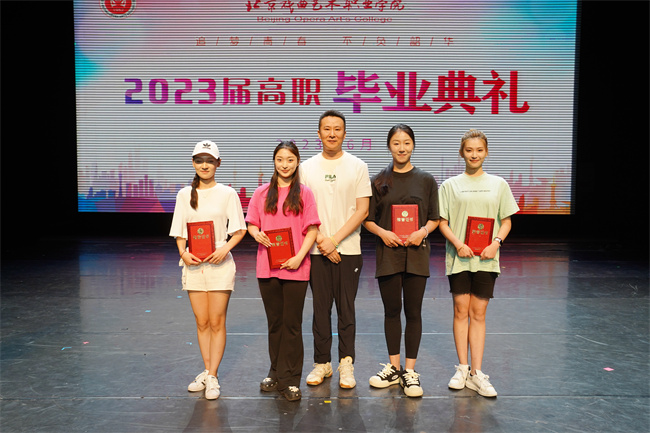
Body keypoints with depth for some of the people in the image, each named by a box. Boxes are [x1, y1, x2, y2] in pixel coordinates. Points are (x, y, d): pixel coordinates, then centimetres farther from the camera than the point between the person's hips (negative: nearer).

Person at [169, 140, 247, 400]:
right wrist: (183, 253, -6)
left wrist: (226, 248, -15)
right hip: (193, 264, 3)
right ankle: (207, 372, 22)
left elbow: (240, 230, 1)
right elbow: (179, 232, 11)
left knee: (216, 322, -1)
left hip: (220, 264, -3)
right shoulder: (185, 195, 9)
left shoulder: (227, 193, 1)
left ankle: (212, 378, 6)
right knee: (201, 322, 9)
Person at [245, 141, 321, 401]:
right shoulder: (262, 193, 9)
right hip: (267, 267, 3)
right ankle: (276, 373, 26)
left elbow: (312, 230, -1)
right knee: (274, 322, 12)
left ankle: (290, 380, 11)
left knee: (292, 324, 2)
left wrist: (299, 257, -14)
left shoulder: (304, 193, 2)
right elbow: (251, 224, 12)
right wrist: (256, 233, -11)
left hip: (295, 267, -2)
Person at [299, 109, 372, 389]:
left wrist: (335, 239, -11)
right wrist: (321, 240, -8)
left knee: (346, 309, 3)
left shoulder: (357, 167, 3)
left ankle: (346, 365, 14)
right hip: (316, 250, 2)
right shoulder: (306, 168, 7)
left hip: (348, 250, -1)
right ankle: (322, 363, 19)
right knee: (321, 309, 8)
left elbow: (362, 210, -3)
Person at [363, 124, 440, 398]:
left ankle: (410, 371, 13)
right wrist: (382, 232, -12)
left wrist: (423, 231, -12)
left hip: (416, 252, 0)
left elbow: (434, 218, 8)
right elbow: (368, 219, 6)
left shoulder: (426, 180, 6)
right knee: (392, 311, 8)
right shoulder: (379, 181, 6)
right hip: (387, 252, 1)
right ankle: (393, 368, 22)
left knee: (413, 312, 3)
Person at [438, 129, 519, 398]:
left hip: (486, 258, 1)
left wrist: (496, 242, -9)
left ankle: (477, 373, 8)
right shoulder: (450, 185, 6)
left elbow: (506, 221, 10)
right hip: (459, 257, 0)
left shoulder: (498, 184, 9)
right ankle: (463, 368, 12)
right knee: (461, 310, 2)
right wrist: (458, 244, -13)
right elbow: (442, 222, 3)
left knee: (478, 313, 3)